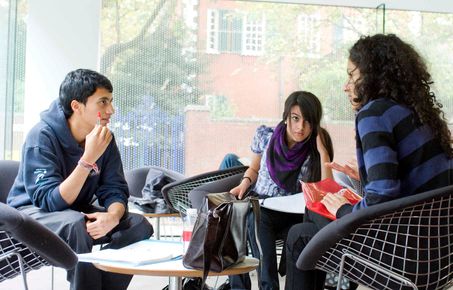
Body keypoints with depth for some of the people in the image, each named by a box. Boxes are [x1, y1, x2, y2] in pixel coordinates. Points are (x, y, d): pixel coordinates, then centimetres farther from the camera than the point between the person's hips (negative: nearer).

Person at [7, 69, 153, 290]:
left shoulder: (104, 138, -7)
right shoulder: (42, 136, -23)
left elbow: (114, 191, -5)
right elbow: (52, 201, -29)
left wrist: (113, 216, -29)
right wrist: (88, 159, -38)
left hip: (77, 213, 6)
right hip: (33, 211, -5)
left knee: (139, 226, -15)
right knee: (76, 225, -37)